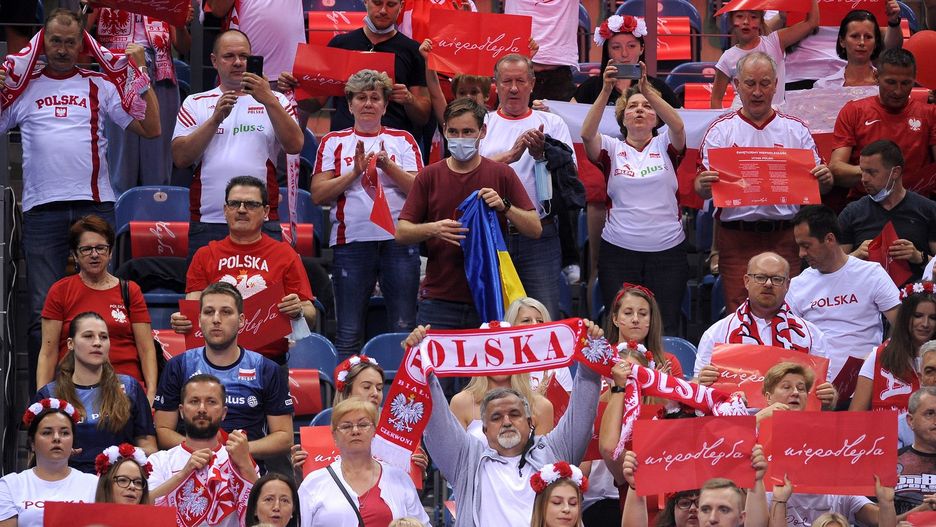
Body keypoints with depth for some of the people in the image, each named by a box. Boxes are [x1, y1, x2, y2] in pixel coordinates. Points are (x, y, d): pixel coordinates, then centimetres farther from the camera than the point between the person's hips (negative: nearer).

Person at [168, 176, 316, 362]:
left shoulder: (285, 254, 12)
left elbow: (310, 317, 9)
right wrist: (180, 321, -15)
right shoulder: (205, 256, 16)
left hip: (271, 360, -1)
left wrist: (298, 312, -15)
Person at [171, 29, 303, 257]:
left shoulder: (274, 101, 15)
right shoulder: (195, 104, 14)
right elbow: (181, 158, 1)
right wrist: (216, 118, -9)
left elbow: (294, 146, -2)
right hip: (207, 222, 0)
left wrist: (269, 101, -11)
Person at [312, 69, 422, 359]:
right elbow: (318, 194, 0)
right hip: (351, 240, 0)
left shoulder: (403, 140, 11)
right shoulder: (334, 142, 11)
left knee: (404, 327, -1)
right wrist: (355, 172, -10)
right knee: (349, 332, 0)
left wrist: (388, 166, -14)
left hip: (398, 240, 0)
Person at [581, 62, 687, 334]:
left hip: (667, 249, 0)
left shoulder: (665, 146, 8)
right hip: (618, 251, 0)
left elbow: (678, 126, -14)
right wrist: (606, 91, -25)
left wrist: (647, 89, -27)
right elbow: (587, 134, -13)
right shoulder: (612, 148, 8)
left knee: (666, 330, -3)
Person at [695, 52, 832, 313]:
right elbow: (702, 188, 1)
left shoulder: (796, 129, 10)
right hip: (736, 238, -1)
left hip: (785, 238, 1)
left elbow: (816, 185, 11)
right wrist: (704, 186, -23)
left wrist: (825, 180, -13)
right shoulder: (721, 130, 6)